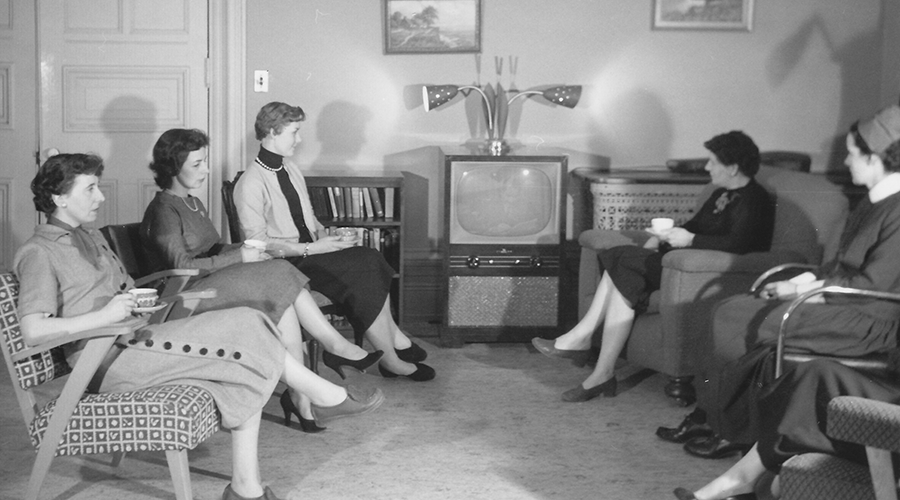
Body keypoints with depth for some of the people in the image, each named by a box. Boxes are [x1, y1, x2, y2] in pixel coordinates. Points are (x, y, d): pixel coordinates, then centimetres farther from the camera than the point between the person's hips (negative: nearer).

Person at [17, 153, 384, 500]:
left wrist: (140, 303, 9)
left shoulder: (89, 238, 22)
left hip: (133, 340, 9)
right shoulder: (38, 253, -6)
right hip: (109, 362, -9)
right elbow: (33, 331, -20)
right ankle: (323, 395, -3)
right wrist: (106, 315, -23)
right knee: (238, 328, -18)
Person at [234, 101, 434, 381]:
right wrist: (311, 249, -20)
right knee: (363, 275, -21)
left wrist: (325, 234, 1)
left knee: (370, 261, -14)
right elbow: (257, 242, -18)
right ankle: (391, 361, -10)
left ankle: (392, 336, -9)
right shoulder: (250, 184, -15)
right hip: (285, 263, -8)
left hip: (308, 250, 8)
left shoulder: (290, 169, 13)